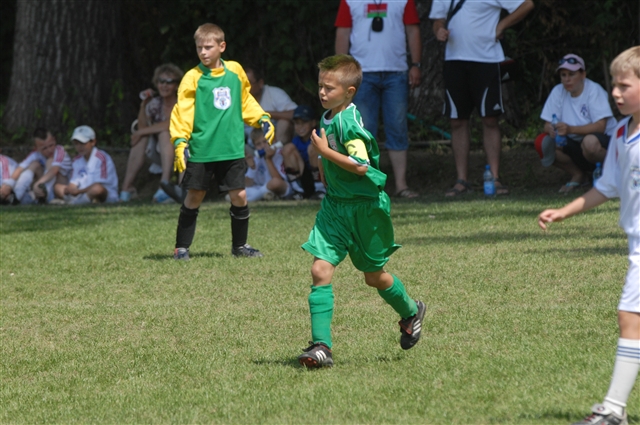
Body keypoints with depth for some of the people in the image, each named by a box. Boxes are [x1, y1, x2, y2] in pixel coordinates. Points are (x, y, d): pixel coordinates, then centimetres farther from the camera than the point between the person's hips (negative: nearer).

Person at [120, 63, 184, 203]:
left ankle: (165, 185, -46)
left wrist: (141, 132, -21)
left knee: (164, 133, -30)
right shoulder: (155, 103, 5)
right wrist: (143, 105, -16)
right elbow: (142, 127, -4)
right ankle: (126, 187, -25)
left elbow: (171, 124, -27)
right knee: (142, 137, -19)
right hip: (160, 154, 5)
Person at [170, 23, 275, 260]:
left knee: (239, 196, 4)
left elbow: (246, 102, 22)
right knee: (194, 198, 1)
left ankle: (239, 245, 21)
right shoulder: (193, 78, -5)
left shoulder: (235, 72, 7)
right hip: (201, 151, -3)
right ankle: (181, 247, 12)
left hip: (232, 149, 3)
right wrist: (180, 141, -19)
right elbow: (182, 113, -9)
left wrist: (262, 120, 13)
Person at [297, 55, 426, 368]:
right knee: (320, 270, -9)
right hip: (334, 205, 7)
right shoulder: (327, 118, 7)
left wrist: (325, 152, -26)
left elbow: (361, 166, -29)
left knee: (374, 276, 11)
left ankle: (410, 313, 41)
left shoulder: (350, 122, -20)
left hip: (364, 207, -7)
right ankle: (321, 346, -12)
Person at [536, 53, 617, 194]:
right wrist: (550, 129, -27)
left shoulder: (594, 90, -14)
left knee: (590, 142, -40)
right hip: (575, 145, 5)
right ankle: (578, 175, 0)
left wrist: (570, 129, -37)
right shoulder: (558, 92, 1)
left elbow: (600, 126, -24)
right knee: (542, 143, -20)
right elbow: (548, 124, -1)